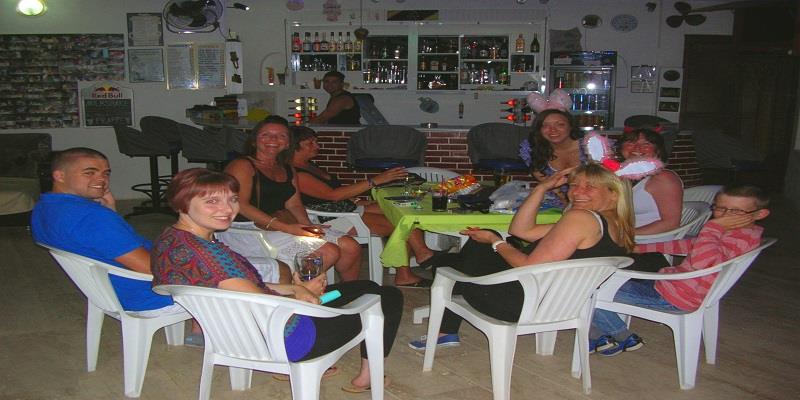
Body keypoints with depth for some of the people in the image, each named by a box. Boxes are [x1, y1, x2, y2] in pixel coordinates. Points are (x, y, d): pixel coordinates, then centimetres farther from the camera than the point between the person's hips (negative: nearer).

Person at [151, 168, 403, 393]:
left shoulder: (170, 239, 2)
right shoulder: (201, 251, -30)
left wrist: (293, 289, -2)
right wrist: (301, 294, -7)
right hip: (282, 338, -10)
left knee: (367, 288, 26)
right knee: (389, 297, 8)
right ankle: (367, 376, 27)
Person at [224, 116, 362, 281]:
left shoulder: (288, 171, 22)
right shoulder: (243, 165, -3)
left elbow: (294, 205, 15)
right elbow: (241, 205, -14)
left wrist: (308, 226, -7)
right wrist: (284, 227, -22)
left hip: (289, 227, 8)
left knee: (351, 247, -6)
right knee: (329, 251, -22)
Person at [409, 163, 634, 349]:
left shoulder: (582, 218, -22)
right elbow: (521, 230, 11)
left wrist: (495, 241, -8)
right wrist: (542, 187, 5)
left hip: (524, 305, -10)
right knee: (477, 246, 21)